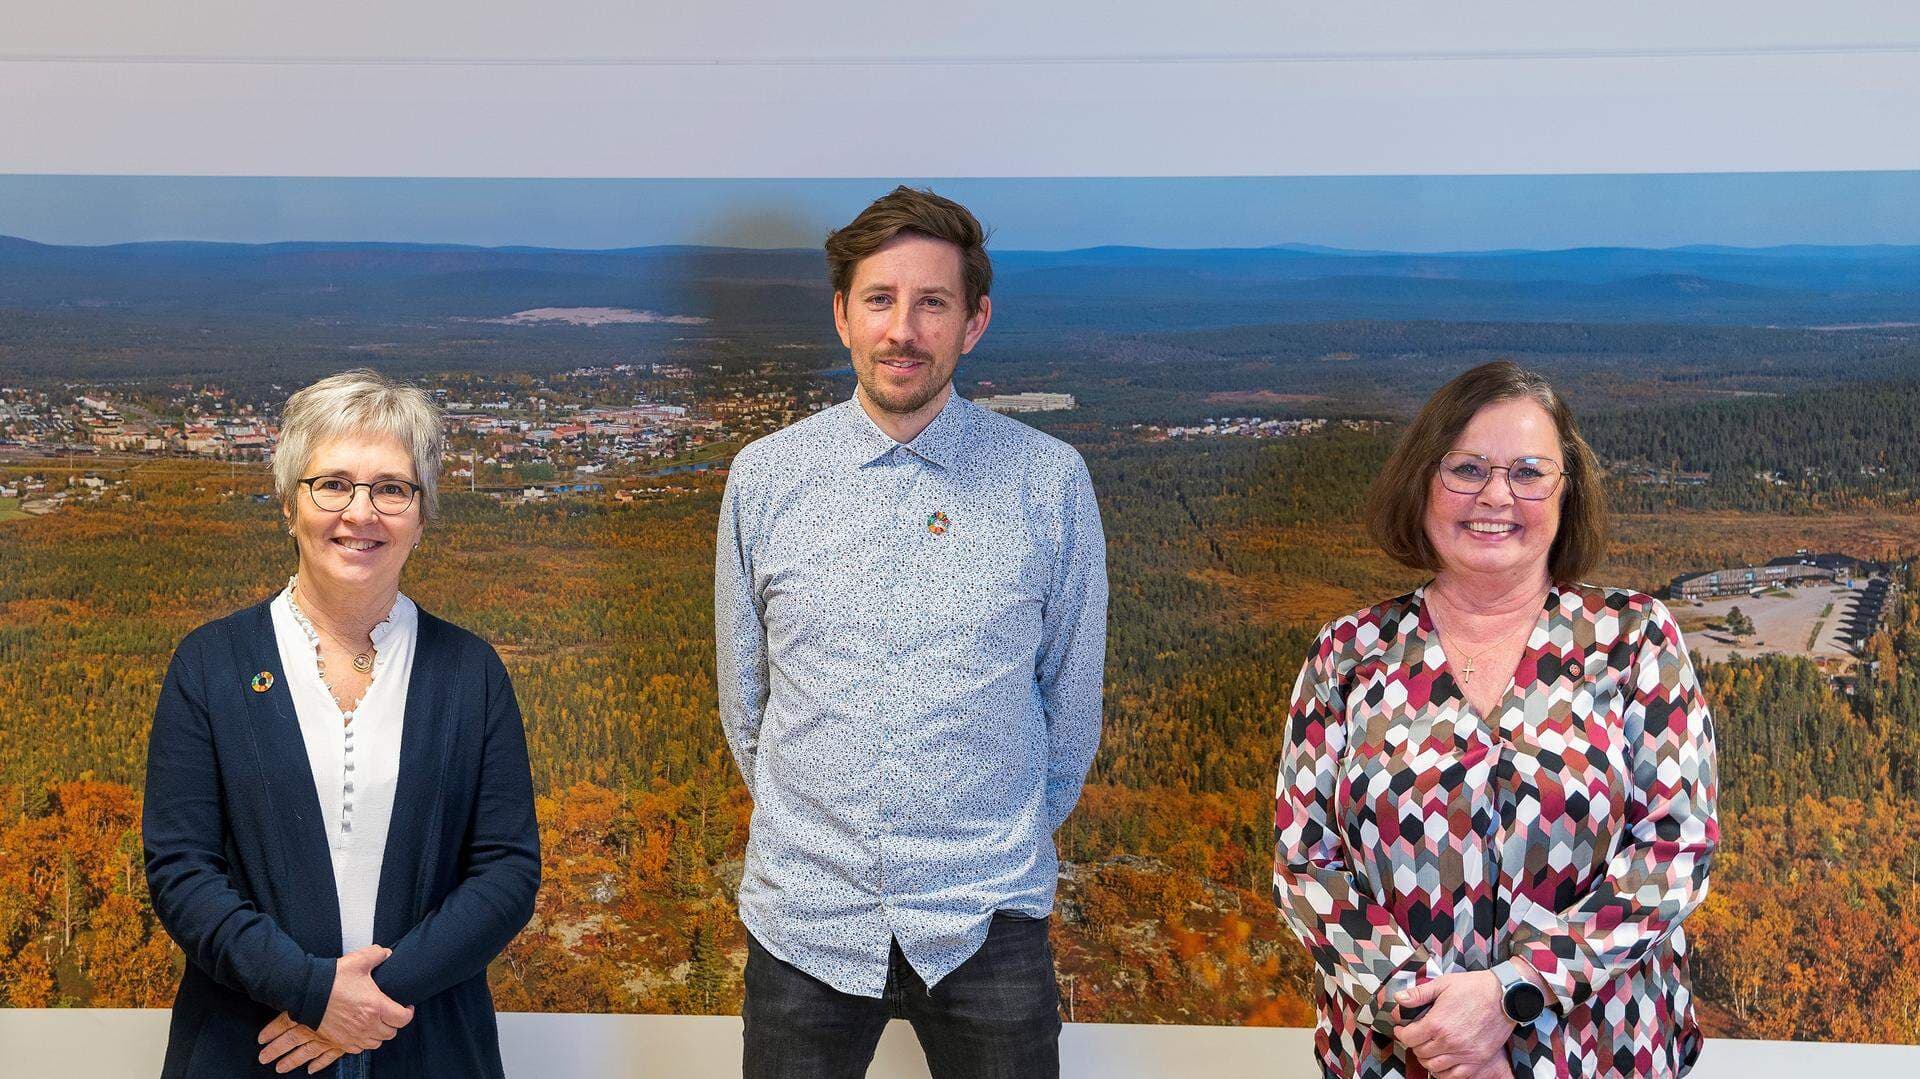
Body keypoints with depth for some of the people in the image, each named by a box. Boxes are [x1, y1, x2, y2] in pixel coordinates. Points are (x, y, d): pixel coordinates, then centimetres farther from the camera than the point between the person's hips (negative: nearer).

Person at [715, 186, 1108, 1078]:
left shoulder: (1051, 480, -3)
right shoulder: (764, 476, 1)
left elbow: (1072, 698, 7)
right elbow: (743, 697, 10)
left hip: (986, 927, -1)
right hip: (805, 920, 1)